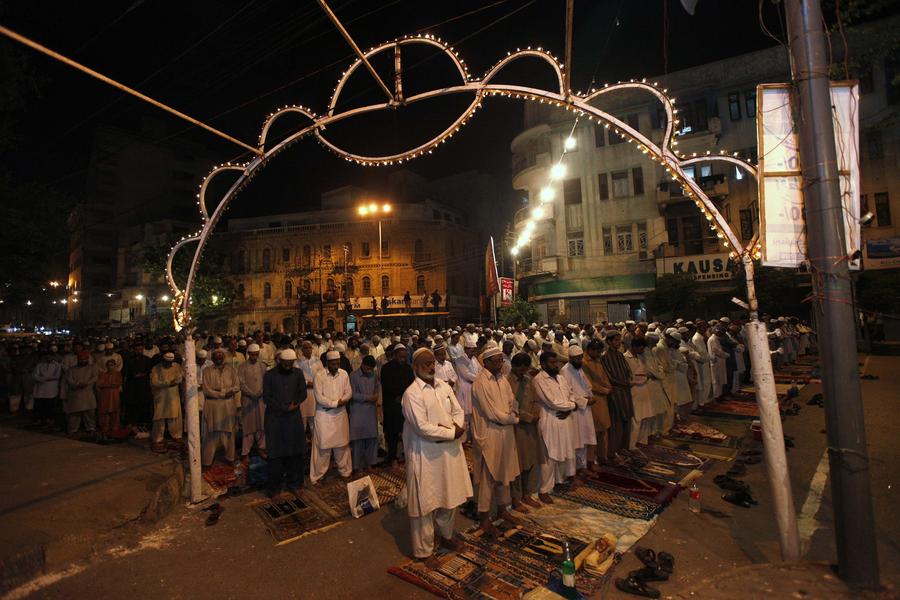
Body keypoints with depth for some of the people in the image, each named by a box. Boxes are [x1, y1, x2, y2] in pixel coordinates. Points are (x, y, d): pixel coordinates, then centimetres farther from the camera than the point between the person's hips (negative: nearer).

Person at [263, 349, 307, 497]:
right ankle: (274, 486, 16)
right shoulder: (269, 375, -5)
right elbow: (266, 398, -7)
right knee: (275, 453, 2)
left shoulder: (298, 373, 2)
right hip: (274, 418, -2)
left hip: (294, 417, 2)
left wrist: (296, 403, -13)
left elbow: (303, 393, 6)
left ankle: (294, 482, 21)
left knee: (295, 451, 6)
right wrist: (285, 407, -14)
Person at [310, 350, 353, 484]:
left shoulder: (344, 374, 1)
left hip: (341, 414, 4)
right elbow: (319, 397, -15)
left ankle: (345, 471, 28)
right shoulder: (319, 375, -11)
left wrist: (341, 401, -16)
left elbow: (349, 393, 1)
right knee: (322, 446, 3)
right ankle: (317, 476, 17)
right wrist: (335, 403, -14)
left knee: (342, 444, 12)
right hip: (324, 415, -3)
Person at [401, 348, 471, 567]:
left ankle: (446, 535, 44)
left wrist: (456, 426, -14)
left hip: (450, 449, 7)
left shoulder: (444, 386, 5)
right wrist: (451, 432, -18)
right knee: (425, 502, 7)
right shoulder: (412, 393, -17)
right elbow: (422, 427, -23)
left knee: (450, 496, 20)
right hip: (426, 454, -7)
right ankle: (424, 551, 26)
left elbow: (458, 411, 7)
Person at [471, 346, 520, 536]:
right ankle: (484, 519, 17)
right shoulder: (480, 383, -19)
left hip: (506, 432, 7)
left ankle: (502, 509, 36)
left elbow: (512, 403, 10)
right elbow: (492, 414, -19)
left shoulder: (502, 379, 5)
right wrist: (514, 419, -6)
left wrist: (511, 416, -12)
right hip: (490, 434, -7)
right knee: (489, 476, 3)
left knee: (505, 472, 18)